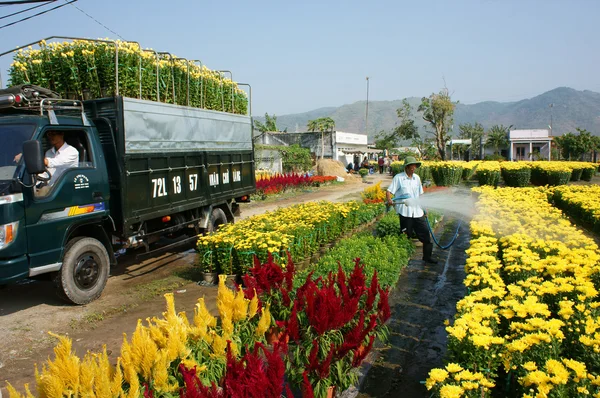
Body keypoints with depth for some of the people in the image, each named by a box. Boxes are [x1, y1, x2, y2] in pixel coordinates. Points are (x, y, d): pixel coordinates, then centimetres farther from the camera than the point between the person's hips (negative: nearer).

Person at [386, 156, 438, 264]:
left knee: (425, 233, 6)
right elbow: (389, 191, -7)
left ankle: (427, 256, 22)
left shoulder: (417, 178, 14)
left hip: (417, 211, 5)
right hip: (405, 212, -5)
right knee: (405, 235, 1)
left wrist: (424, 209, 18)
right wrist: (389, 200, -27)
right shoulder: (398, 178, -3)